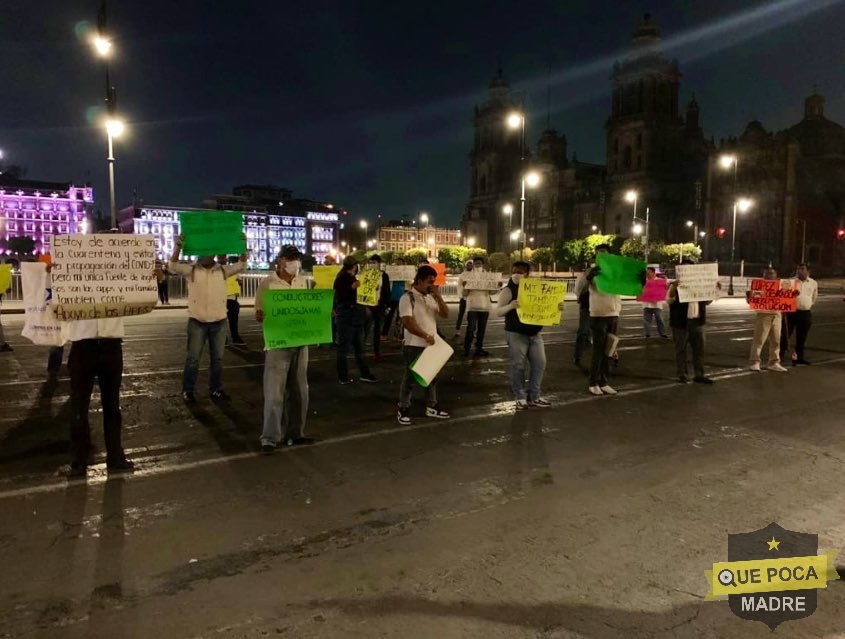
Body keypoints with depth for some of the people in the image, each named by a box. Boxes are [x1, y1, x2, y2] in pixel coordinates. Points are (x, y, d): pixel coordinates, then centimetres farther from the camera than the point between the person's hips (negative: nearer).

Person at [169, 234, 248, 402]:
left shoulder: (223, 270, 6)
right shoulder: (191, 270, 0)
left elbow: (241, 265, 2)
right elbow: (173, 265, -13)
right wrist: (178, 246, -27)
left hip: (219, 321, 2)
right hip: (197, 322, -2)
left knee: (217, 358, 10)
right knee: (193, 357, 5)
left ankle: (215, 388, 22)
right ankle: (188, 390, 15)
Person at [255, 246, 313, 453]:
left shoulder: (303, 282, 9)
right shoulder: (268, 283, -7)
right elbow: (259, 315, -5)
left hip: (300, 343, 6)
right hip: (277, 344, -5)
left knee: (298, 391, 12)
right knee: (274, 392, -2)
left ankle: (295, 433, 24)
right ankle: (270, 437, 7)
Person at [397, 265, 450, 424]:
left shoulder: (431, 297, 9)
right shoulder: (407, 298, -12)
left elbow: (445, 315, 3)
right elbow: (407, 323, -20)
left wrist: (438, 297, -10)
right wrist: (426, 336, -22)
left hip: (431, 344, 7)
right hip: (414, 346, -7)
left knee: (432, 376, 15)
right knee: (410, 378, 2)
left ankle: (431, 407, 28)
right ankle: (403, 409, 14)